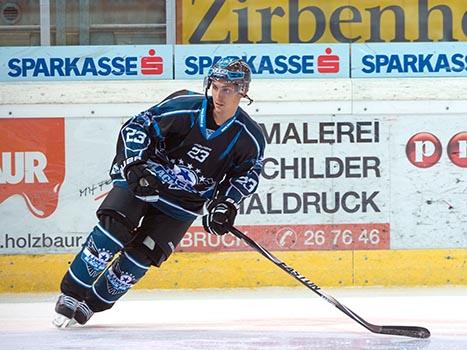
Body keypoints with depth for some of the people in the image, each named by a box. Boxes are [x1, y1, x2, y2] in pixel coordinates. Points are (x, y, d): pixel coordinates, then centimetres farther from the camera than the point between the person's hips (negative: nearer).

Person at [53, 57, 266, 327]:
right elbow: (136, 127, -13)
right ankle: (72, 295, -8)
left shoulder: (250, 138, -12)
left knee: (144, 253, -8)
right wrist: (135, 165, -25)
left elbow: (248, 173, 4)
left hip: (183, 201, 2)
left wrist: (227, 204, -10)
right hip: (141, 180, -2)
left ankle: (95, 302, 10)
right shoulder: (184, 108, -20)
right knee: (113, 229, -20)